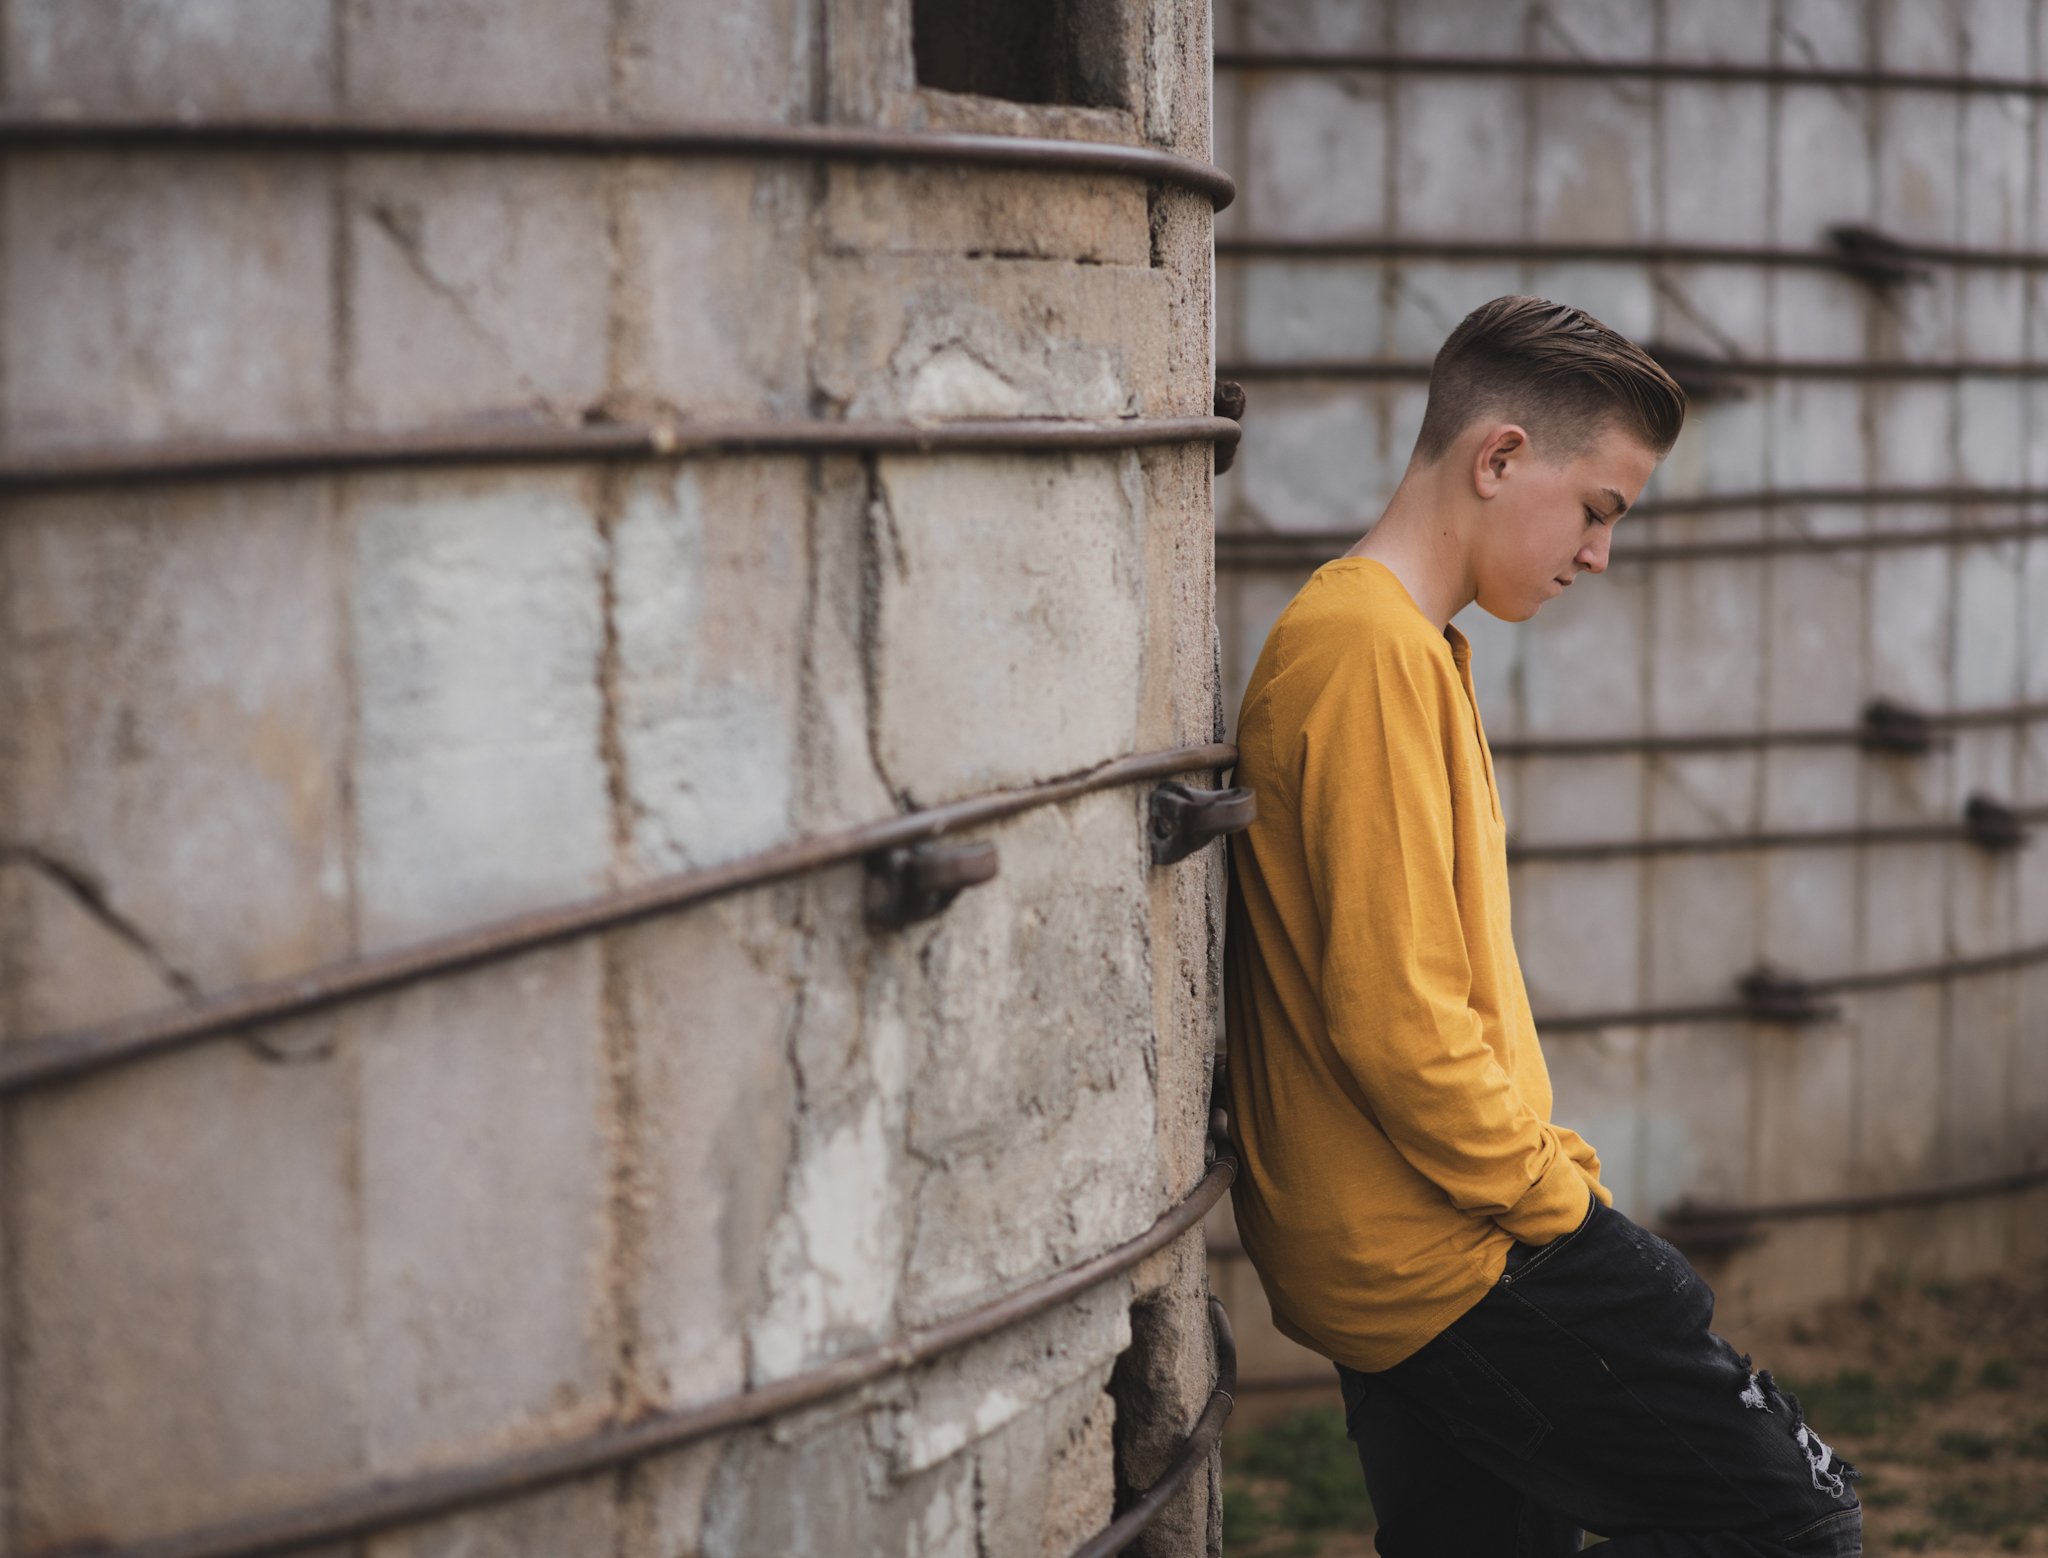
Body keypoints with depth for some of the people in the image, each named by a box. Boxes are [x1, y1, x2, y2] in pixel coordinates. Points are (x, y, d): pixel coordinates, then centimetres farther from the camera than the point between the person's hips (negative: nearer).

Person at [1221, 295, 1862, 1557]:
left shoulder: (1403, 646, 17)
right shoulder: (1374, 653, -16)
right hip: (1454, 1264, -10)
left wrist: (1556, 1162, 14)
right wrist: (1560, 1203, -12)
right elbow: (1396, 1019, -21)